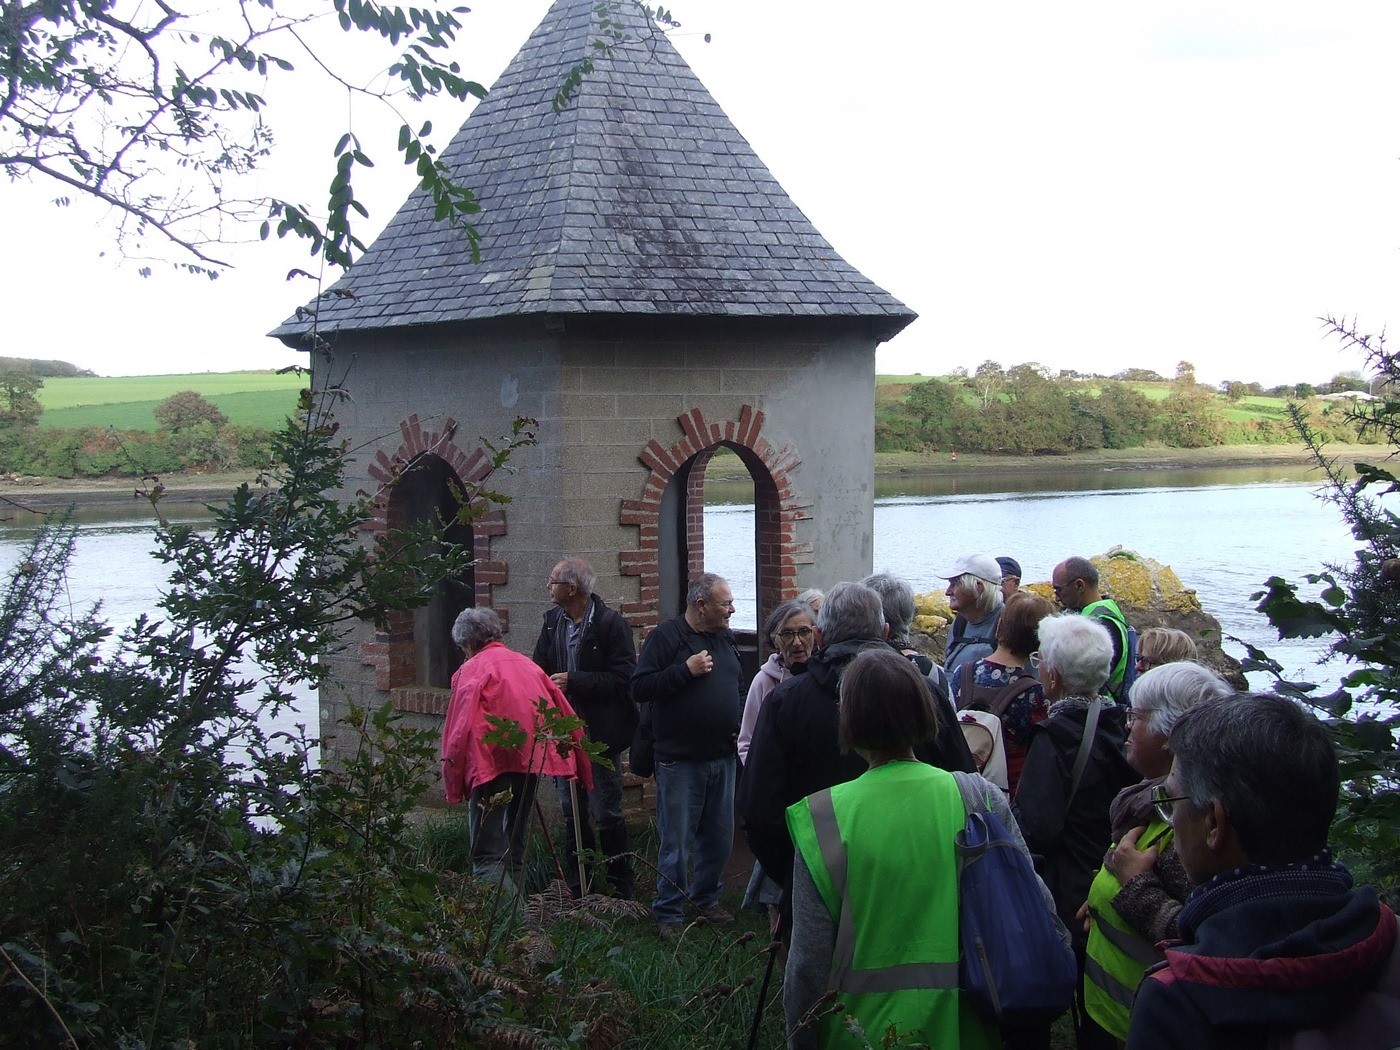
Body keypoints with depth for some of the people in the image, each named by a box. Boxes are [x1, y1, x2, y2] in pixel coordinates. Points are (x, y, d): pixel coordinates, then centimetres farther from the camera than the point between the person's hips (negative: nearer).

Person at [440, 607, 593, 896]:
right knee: (515, 844, 21)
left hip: (492, 761, -6)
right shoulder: (526, 664, 18)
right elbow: (566, 715, 17)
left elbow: (460, 728, -11)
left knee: (486, 855, -8)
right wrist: (583, 770, 23)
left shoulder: (471, 670, 0)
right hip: (532, 760, 7)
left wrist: (452, 783, -7)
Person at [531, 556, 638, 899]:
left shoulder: (611, 624, -13)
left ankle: (621, 890, 11)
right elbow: (540, 668, 14)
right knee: (572, 813, 15)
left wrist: (573, 681, -20)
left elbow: (622, 678, -17)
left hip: (599, 735, -7)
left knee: (606, 813, 0)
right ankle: (576, 887, 25)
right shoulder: (553, 621, 8)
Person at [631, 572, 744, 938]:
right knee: (676, 842, -1)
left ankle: (706, 898, 31)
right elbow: (640, 688, -17)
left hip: (722, 757, 7)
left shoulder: (724, 638, 11)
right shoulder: (666, 636, -10)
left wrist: (742, 720, 8)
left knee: (719, 837, 14)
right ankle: (668, 913, 11)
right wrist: (686, 670, -22)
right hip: (680, 760, -6)